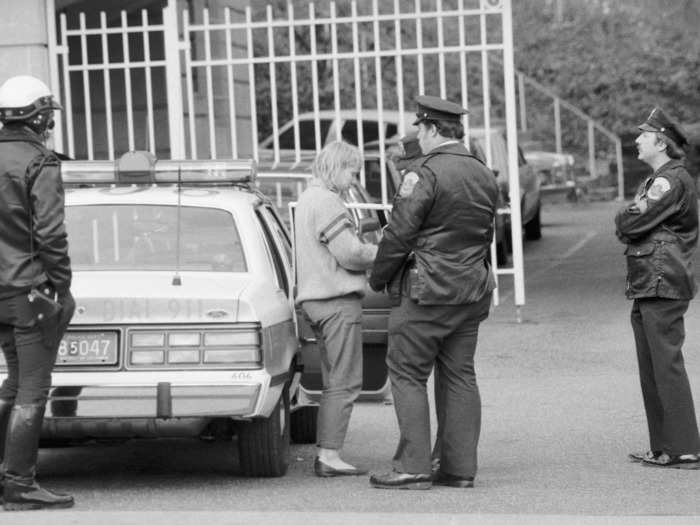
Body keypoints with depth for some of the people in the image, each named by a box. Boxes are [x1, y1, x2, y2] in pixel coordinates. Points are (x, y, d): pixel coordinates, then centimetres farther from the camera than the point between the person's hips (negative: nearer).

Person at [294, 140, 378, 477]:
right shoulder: (326, 202, -14)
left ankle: (325, 454, 13)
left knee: (334, 382, 14)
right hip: (338, 299, -10)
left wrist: (370, 250, 11)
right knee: (345, 382, -8)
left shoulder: (307, 199, 19)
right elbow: (350, 254, -18)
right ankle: (329, 456, -10)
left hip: (316, 298, 11)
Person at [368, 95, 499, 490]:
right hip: (472, 290, 8)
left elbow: (400, 233, -13)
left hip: (427, 292, -8)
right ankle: (460, 467, 10)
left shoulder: (427, 173, -14)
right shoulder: (485, 176, 11)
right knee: (459, 376, 10)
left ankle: (414, 467, -6)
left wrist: (378, 278, -1)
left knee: (407, 374, -2)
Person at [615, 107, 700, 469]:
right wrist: (630, 220, 0)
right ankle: (663, 447, 17)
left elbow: (631, 223, -16)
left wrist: (624, 218, 3)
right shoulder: (657, 180, 21)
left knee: (667, 366, -9)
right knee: (651, 370, 12)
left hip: (663, 286, -10)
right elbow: (627, 228, 19)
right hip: (646, 288, 10)